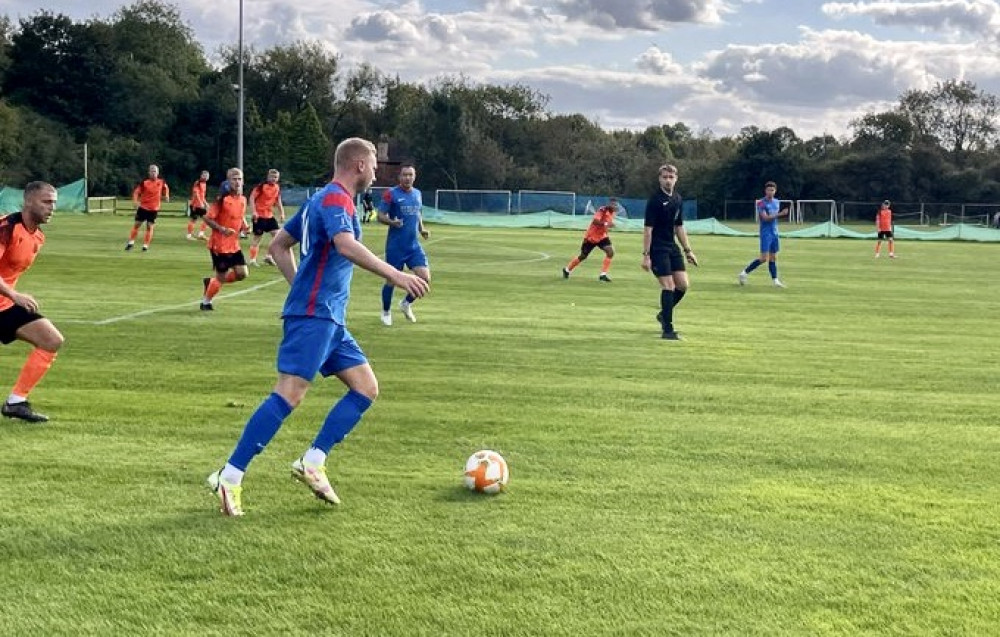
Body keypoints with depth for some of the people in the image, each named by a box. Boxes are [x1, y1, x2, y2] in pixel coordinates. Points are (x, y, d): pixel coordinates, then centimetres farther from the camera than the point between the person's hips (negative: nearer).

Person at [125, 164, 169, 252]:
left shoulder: (161, 182, -1)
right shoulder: (144, 182, -9)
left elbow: (166, 189, 21)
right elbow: (136, 192, -8)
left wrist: (166, 195, 5)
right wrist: (136, 202, -21)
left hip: (154, 209, 1)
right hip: (143, 207, -1)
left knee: (150, 227, -2)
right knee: (137, 224, 5)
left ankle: (145, 245, 7)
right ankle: (131, 242, 19)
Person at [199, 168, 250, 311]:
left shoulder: (243, 199, 6)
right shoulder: (223, 198, -15)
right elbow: (208, 218, -14)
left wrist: (244, 225, 1)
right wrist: (222, 229, -26)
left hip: (234, 245, 7)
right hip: (219, 244, -7)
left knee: (242, 273, 0)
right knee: (221, 277, -1)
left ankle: (211, 281, 21)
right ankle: (206, 302, 23)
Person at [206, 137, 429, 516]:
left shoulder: (323, 199, 20)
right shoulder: (336, 199, -10)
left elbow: (278, 247, 27)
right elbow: (346, 246, -30)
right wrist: (395, 275, -33)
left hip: (329, 319, 10)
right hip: (313, 316, -10)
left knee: (366, 388, 8)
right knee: (290, 394, -15)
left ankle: (312, 463, 6)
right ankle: (230, 478, -14)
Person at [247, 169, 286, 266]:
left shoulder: (277, 188, 7)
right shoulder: (261, 186, -14)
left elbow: (278, 201, 18)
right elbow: (252, 198, -16)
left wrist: (282, 213, 9)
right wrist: (253, 212, -24)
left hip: (270, 216, 7)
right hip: (259, 215, -7)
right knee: (257, 237, -2)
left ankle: (269, 257, 10)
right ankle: (252, 259, 6)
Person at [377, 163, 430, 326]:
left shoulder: (417, 194, 10)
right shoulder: (391, 194, -7)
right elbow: (380, 216, -7)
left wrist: (422, 229, 7)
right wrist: (392, 222, -26)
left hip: (414, 245, 5)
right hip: (395, 246, -5)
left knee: (425, 278, -7)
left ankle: (407, 303, 19)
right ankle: (386, 312, 26)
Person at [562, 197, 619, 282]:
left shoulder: (612, 212, 0)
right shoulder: (602, 210, -24)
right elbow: (595, 221, -40)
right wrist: (605, 224, -50)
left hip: (602, 236, 6)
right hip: (591, 236, -6)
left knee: (610, 251, -17)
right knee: (583, 256, 7)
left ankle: (603, 275, -13)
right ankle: (567, 270, 30)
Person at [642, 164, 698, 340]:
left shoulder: (677, 199, 10)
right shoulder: (655, 200, -12)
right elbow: (648, 228, -14)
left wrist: (688, 250, 18)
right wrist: (646, 255, -18)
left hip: (672, 248, 8)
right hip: (658, 249, -7)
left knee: (683, 285, 5)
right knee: (669, 286, -10)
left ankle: (664, 314, 27)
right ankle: (667, 330, -3)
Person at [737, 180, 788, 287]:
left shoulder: (777, 202, 11)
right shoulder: (761, 203, -10)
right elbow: (765, 218, -20)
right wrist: (780, 214, -27)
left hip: (774, 232, 7)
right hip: (765, 233, -7)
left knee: (773, 257, 7)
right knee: (764, 258, -11)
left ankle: (775, 280, 8)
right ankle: (744, 273, -2)